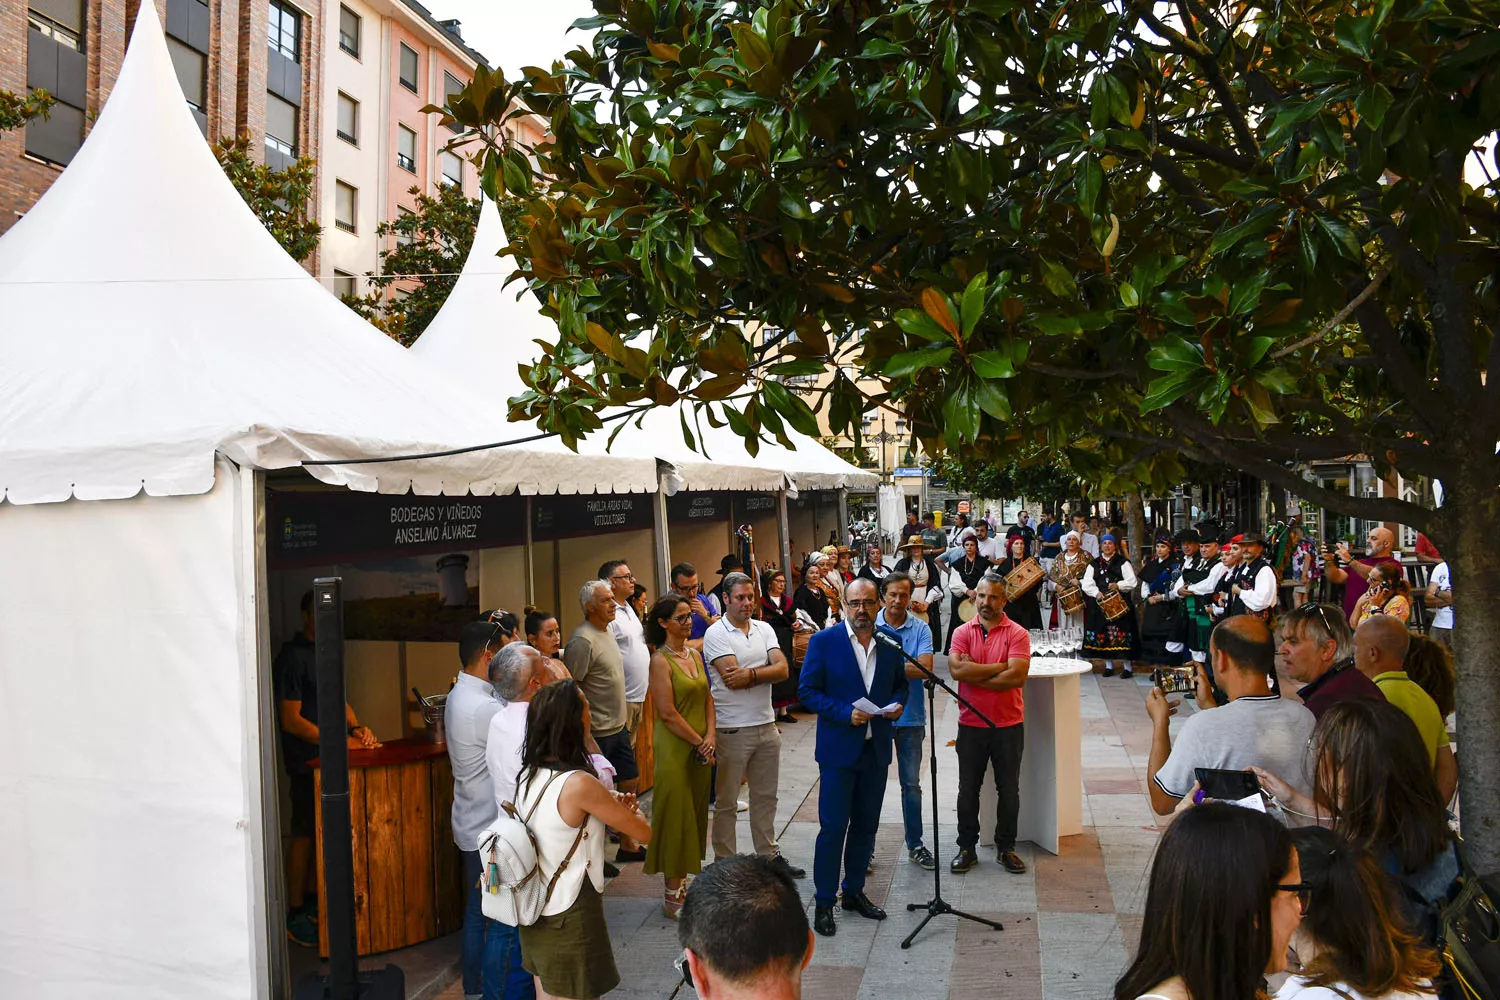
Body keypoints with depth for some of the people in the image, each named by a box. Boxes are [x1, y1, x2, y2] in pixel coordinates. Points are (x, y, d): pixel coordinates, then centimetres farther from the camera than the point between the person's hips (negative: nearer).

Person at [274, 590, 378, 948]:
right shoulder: (292, 657, -14)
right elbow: (291, 719, -17)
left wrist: (356, 727, 2)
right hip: (305, 760, -8)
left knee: (321, 831, 13)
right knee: (304, 834, -2)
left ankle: (311, 898, 24)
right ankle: (295, 914, 7)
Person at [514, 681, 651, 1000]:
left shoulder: (529, 775, -3)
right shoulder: (578, 784, -25)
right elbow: (643, 832, -14)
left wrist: (612, 804, 1)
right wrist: (628, 808, 7)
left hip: (536, 914, 8)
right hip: (570, 920, -8)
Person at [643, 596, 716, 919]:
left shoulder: (694, 654, 10)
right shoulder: (660, 661, -13)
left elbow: (707, 698, 11)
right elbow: (668, 713, -17)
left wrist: (710, 736, -3)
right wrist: (700, 743, -12)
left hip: (701, 748, 7)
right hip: (674, 749, -7)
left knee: (695, 816, 13)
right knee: (676, 817, 0)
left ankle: (682, 884, 26)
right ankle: (672, 896, 11)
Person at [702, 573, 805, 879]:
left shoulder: (764, 629, 8)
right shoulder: (716, 634, -9)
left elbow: (783, 669, -4)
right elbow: (732, 679, -19)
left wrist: (750, 674, -18)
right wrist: (765, 674, -8)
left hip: (766, 725, 6)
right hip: (732, 730, -6)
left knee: (765, 796, 17)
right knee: (726, 801, 5)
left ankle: (769, 855, 30)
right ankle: (724, 862, 16)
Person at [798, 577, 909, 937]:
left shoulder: (891, 642, 3)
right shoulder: (824, 642, -9)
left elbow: (901, 683, 15)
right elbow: (807, 691, -9)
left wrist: (898, 703, -6)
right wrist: (845, 713, -20)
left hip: (876, 748, 4)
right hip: (839, 748, -4)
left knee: (866, 825, 14)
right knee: (833, 827, -1)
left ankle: (854, 891, 31)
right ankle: (824, 902, 13)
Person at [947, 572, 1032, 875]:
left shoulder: (1017, 634, -5)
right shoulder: (963, 632, 1)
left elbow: (1017, 677, -19)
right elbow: (956, 669, -15)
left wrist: (974, 674, -15)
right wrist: (998, 667, -15)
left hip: (1008, 725, -1)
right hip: (971, 725, 1)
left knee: (1009, 790, 10)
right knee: (968, 790, 10)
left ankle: (1005, 847, 26)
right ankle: (967, 848, 23)